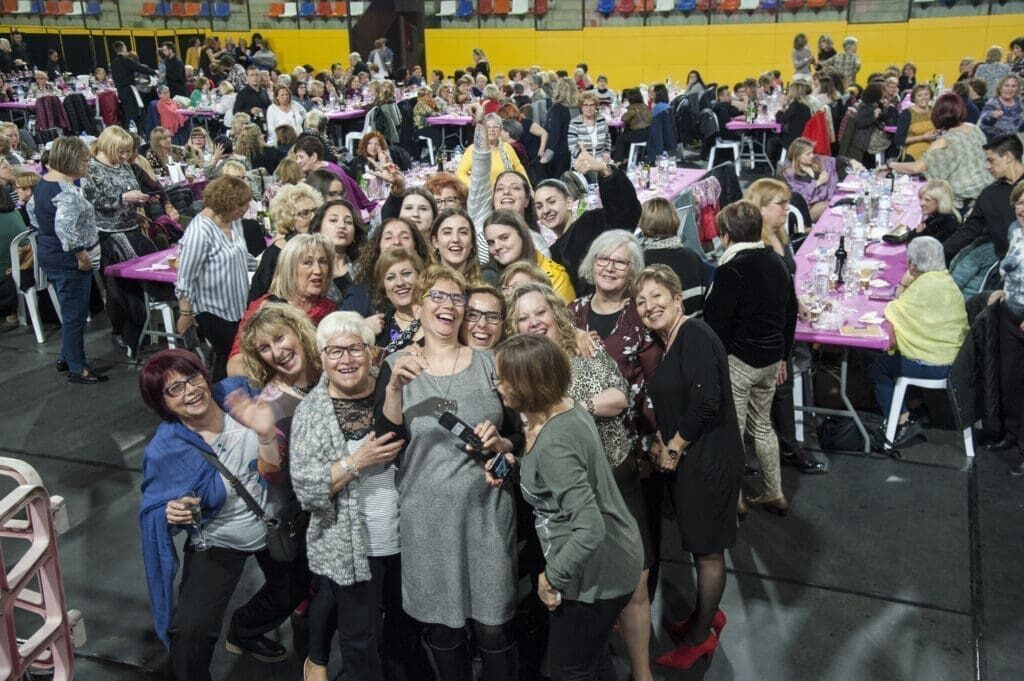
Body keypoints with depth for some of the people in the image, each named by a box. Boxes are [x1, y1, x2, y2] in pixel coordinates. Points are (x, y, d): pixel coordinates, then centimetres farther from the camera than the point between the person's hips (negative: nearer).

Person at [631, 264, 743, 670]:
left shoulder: (694, 336, -18)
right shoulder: (667, 343, 11)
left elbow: (706, 404, -25)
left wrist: (673, 450, -14)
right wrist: (660, 441, 2)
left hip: (709, 460, -9)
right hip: (685, 459, 9)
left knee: (707, 548, 7)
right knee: (701, 544, 21)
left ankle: (700, 636, 23)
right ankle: (705, 617, 39)